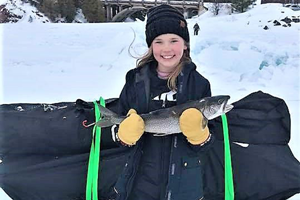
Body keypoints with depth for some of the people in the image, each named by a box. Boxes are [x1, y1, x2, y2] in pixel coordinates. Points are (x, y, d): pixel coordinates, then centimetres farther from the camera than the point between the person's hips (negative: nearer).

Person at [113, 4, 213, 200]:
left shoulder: (199, 84, -9)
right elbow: (120, 131, 1)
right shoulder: (136, 80, -6)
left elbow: (203, 146, -5)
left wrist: (197, 132, -25)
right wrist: (126, 134, -19)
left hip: (182, 184, 0)